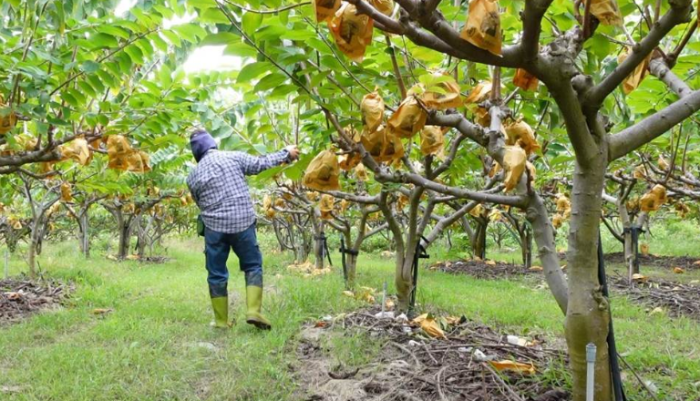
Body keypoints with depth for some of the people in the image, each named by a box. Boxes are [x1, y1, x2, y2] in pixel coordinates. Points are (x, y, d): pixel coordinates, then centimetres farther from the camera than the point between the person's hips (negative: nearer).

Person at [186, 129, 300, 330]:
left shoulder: (193, 176, 6)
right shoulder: (234, 157, -2)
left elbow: (200, 203, 15)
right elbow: (261, 164, 6)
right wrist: (286, 153, 20)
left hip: (214, 227, 2)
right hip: (242, 223, -1)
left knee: (216, 274, 12)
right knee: (253, 266, 13)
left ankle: (221, 321, 16)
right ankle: (254, 311, 0)